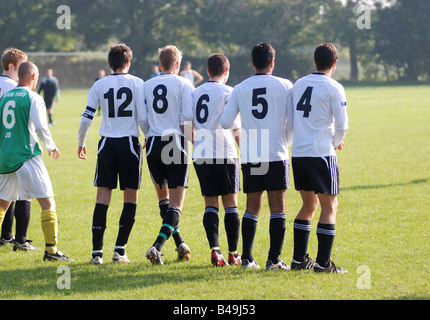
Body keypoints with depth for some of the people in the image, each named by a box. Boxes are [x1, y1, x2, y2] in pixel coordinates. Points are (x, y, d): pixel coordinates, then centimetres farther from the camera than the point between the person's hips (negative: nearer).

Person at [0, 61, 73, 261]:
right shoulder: (32, 98, -6)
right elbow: (40, 127, -15)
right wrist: (51, 147, 1)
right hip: (26, 156, -6)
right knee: (47, 202, -5)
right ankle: (50, 249, -13)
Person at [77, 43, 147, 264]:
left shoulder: (99, 85, 3)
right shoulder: (137, 83, -2)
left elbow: (87, 117, 3)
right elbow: (143, 118, -6)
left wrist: (81, 142, 17)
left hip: (107, 144, 2)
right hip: (130, 143, -2)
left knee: (102, 197, 4)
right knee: (130, 198, 8)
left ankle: (97, 251, 0)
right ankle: (119, 250, 0)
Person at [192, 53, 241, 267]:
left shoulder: (195, 93, 10)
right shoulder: (228, 93, -5)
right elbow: (237, 128, -6)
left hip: (201, 156, 4)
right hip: (225, 155, -4)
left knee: (210, 204, 8)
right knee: (230, 204, 5)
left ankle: (214, 250, -6)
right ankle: (233, 254, 7)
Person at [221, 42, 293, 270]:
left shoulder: (240, 89, 5)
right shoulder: (284, 86, -1)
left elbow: (225, 122, 3)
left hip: (249, 157, 3)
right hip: (276, 155, -3)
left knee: (252, 207, 11)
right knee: (277, 208, 1)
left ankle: (247, 258, 8)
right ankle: (274, 260, -3)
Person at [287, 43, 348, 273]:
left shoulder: (298, 84, 10)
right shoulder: (333, 88, -7)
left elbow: (289, 121, 12)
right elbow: (341, 125, -8)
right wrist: (336, 142, 12)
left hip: (298, 152, 6)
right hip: (321, 153, -6)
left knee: (308, 205, 17)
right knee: (329, 206, 0)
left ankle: (299, 258, 16)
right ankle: (323, 262, -5)